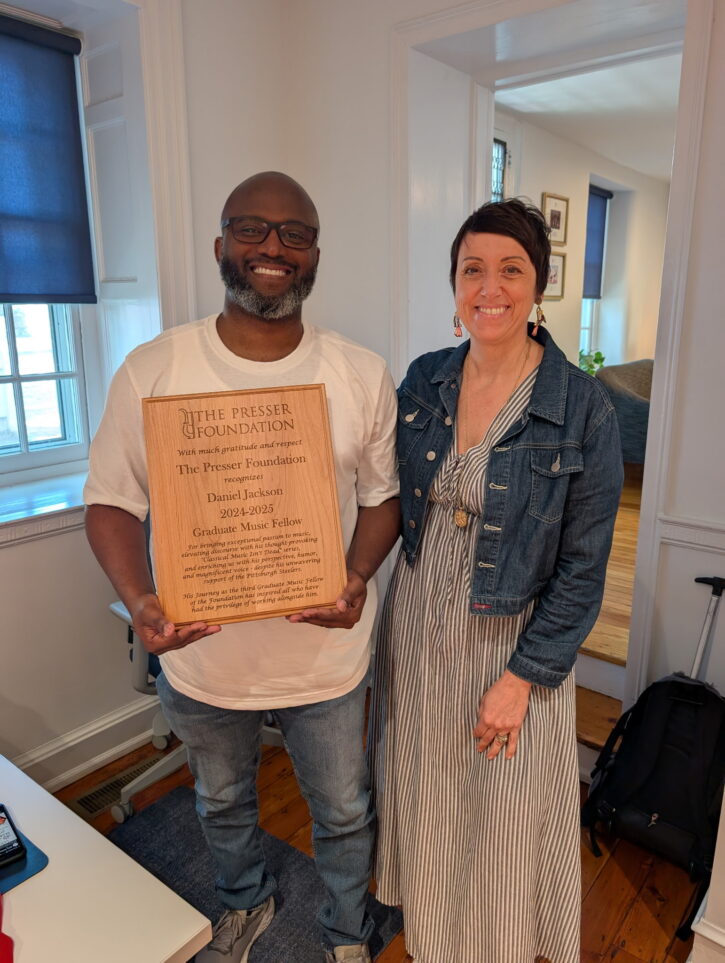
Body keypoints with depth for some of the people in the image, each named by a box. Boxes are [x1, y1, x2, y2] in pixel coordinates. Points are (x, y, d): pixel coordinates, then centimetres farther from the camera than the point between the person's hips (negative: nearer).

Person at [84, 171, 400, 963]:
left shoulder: (362, 376, -8)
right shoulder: (151, 370, -11)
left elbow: (383, 494, -2)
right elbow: (111, 499, -6)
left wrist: (356, 577, -21)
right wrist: (137, 598, -24)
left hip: (326, 653, 0)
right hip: (200, 652, 1)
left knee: (343, 812, 22)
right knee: (222, 803, 29)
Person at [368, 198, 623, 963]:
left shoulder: (583, 410, -17)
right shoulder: (422, 380, -4)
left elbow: (582, 569, -13)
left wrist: (523, 677, -13)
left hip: (512, 637, -4)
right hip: (416, 622, 4)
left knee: (504, 810, 17)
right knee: (420, 791, 24)